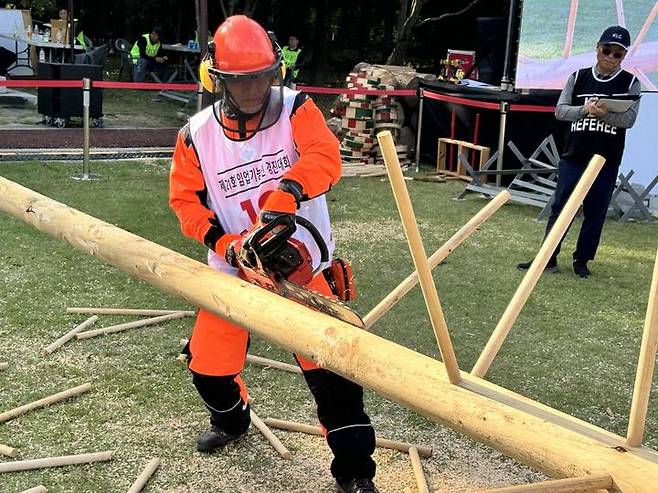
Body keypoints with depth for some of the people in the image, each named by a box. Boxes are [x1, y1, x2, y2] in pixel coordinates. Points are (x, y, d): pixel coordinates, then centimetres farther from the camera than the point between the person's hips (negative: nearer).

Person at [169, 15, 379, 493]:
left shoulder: (295, 109, -11)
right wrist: (223, 242, -14)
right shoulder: (197, 135, -5)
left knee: (330, 365, -7)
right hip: (235, 270, 3)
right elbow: (185, 198, 0)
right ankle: (232, 420, 46)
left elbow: (324, 156, -27)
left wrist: (285, 194, -44)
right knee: (208, 363, 11)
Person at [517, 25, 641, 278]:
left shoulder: (630, 83, 2)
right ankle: (548, 258, 7)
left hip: (607, 161, -1)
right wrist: (585, 109, -17)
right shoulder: (578, 77, 7)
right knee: (560, 207, 1)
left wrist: (605, 113, -28)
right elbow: (560, 110, 1)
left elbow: (628, 119, -10)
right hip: (573, 156, 1)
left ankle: (582, 261, 15)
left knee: (595, 213, 4)